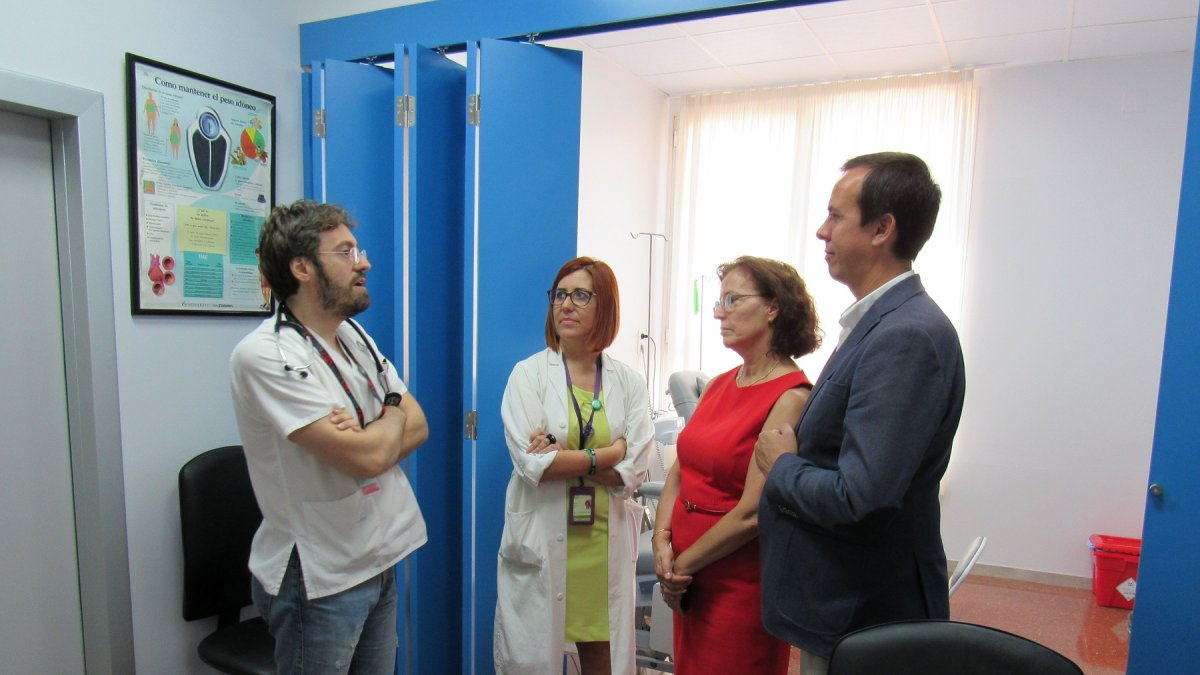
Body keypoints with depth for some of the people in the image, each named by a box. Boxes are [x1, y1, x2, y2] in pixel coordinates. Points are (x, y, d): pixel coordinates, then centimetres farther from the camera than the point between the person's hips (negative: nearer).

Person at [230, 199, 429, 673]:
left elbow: (418, 426, 3)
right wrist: (392, 414, -6)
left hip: (380, 558, 7)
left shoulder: (354, 335, 6)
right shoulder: (265, 355, -20)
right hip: (319, 578, -7)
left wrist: (368, 437, -18)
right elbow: (367, 457, -27)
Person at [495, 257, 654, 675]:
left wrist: (561, 460, -14)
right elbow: (532, 463, -14)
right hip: (542, 541, -1)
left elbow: (635, 471, -6)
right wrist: (605, 456, -9)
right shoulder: (529, 374, -3)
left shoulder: (628, 382, 2)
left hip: (605, 542, 2)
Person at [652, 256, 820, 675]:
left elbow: (753, 512, -20)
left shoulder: (791, 398, -18)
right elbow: (680, 469, 6)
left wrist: (682, 565, -11)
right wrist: (661, 540, -8)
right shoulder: (720, 384, 5)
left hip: (739, 586, -6)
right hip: (689, 578, 7)